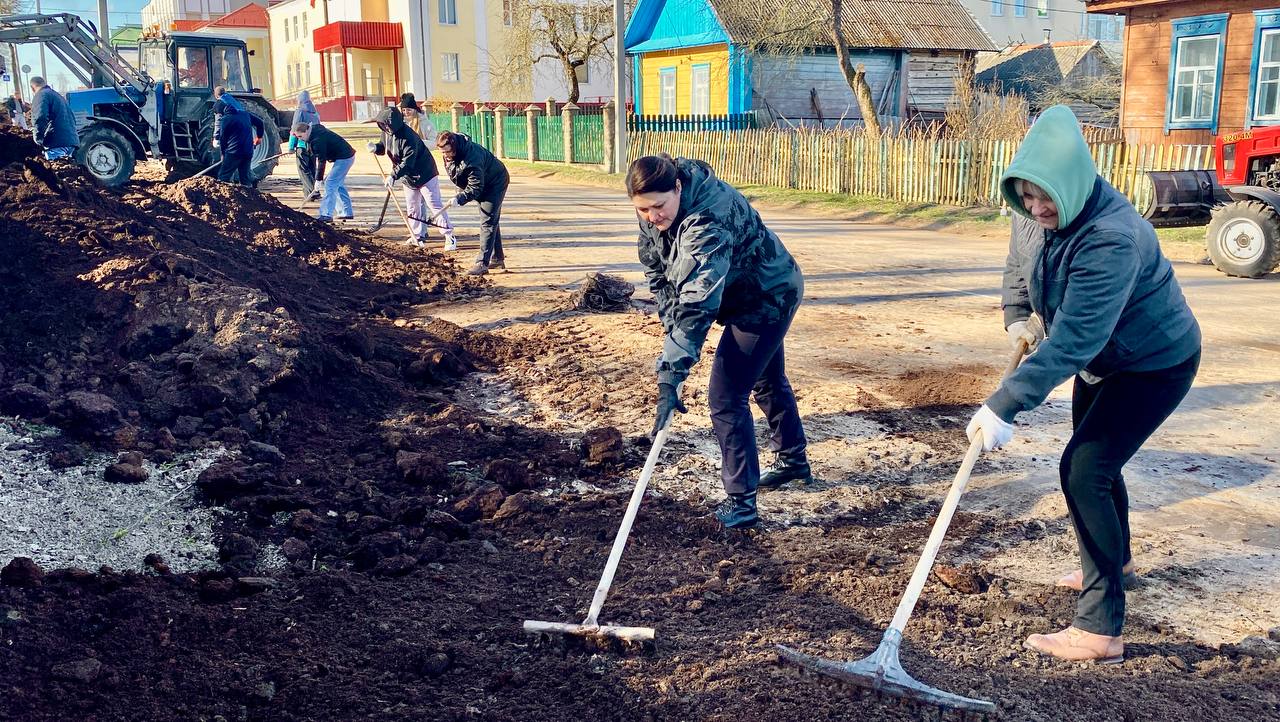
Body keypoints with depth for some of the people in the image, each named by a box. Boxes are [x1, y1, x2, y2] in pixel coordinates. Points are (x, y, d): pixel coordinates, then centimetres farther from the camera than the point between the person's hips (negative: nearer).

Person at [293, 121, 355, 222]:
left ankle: (326, 215, -15)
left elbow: (321, 161, -21)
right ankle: (348, 213, 20)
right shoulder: (315, 127, 5)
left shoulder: (317, 140, -24)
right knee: (338, 185, 17)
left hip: (344, 158, -11)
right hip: (346, 156, 11)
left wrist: (318, 179, -16)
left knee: (330, 184, -13)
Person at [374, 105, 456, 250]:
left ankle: (450, 237, -7)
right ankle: (419, 237, 22)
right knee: (412, 208, 12)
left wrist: (394, 176, -39)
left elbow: (408, 161, -34)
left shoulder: (408, 137, -30)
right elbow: (384, 147, 20)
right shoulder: (386, 134, -2)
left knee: (435, 205, -8)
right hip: (408, 177, 9)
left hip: (425, 174, -9)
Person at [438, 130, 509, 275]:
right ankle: (497, 259, 26)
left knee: (487, 222, -14)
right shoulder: (449, 154, -12)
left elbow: (475, 188, -35)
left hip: (495, 183, -10)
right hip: (483, 185, 10)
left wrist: (460, 198, -44)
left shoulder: (472, 158, -39)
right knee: (491, 221, 16)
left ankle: (483, 263, -17)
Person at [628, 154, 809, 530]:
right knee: (769, 381, 26)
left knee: (725, 398, -13)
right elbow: (657, 271, -1)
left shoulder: (709, 217, -40)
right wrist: (672, 326, -11)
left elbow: (699, 300, -48)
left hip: (769, 299, -10)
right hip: (755, 297, 10)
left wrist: (670, 374, -53)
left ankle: (741, 502, -5)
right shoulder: (652, 213, -13)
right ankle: (793, 461, 48)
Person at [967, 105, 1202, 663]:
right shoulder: (1059, 216, -10)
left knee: (1084, 471, -18)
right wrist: (1018, 317, 0)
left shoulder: (1110, 240, -38)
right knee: (1095, 461, 25)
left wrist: (1004, 406, -45)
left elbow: (1071, 342, -43)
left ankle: (1101, 632, -12)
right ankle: (1114, 561, 53)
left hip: (1154, 366, -9)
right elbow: (1024, 263, 14)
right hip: (1104, 361, 10)